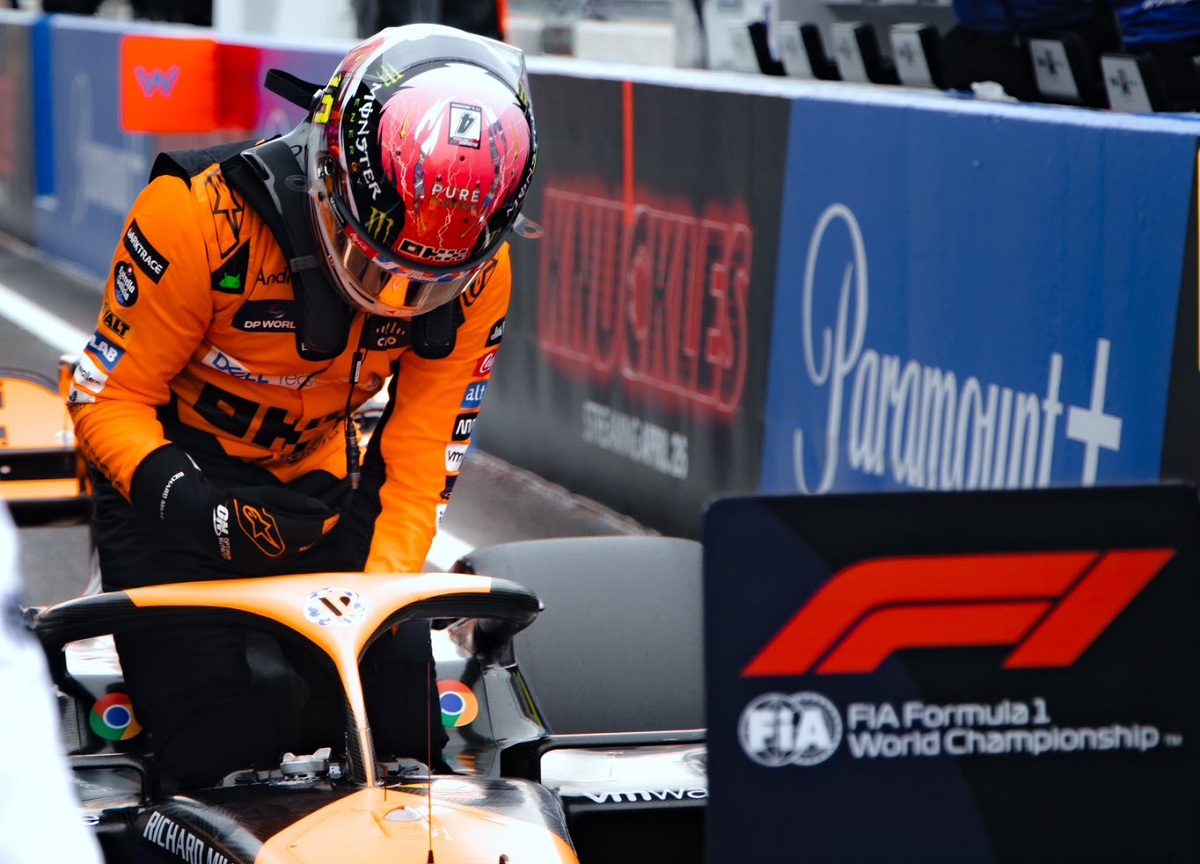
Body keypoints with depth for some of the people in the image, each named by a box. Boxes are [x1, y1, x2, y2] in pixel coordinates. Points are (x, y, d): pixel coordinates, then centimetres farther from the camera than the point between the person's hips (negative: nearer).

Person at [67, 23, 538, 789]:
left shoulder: (476, 276, -14)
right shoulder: (203, 215, -27)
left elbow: (419, 462, -10)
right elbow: (110, 396, -18)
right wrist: (176, 491, -36)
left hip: (318, 494, 4)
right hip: (172, 485, -4)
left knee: (405, 737, -7)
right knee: (222, 746, -17)